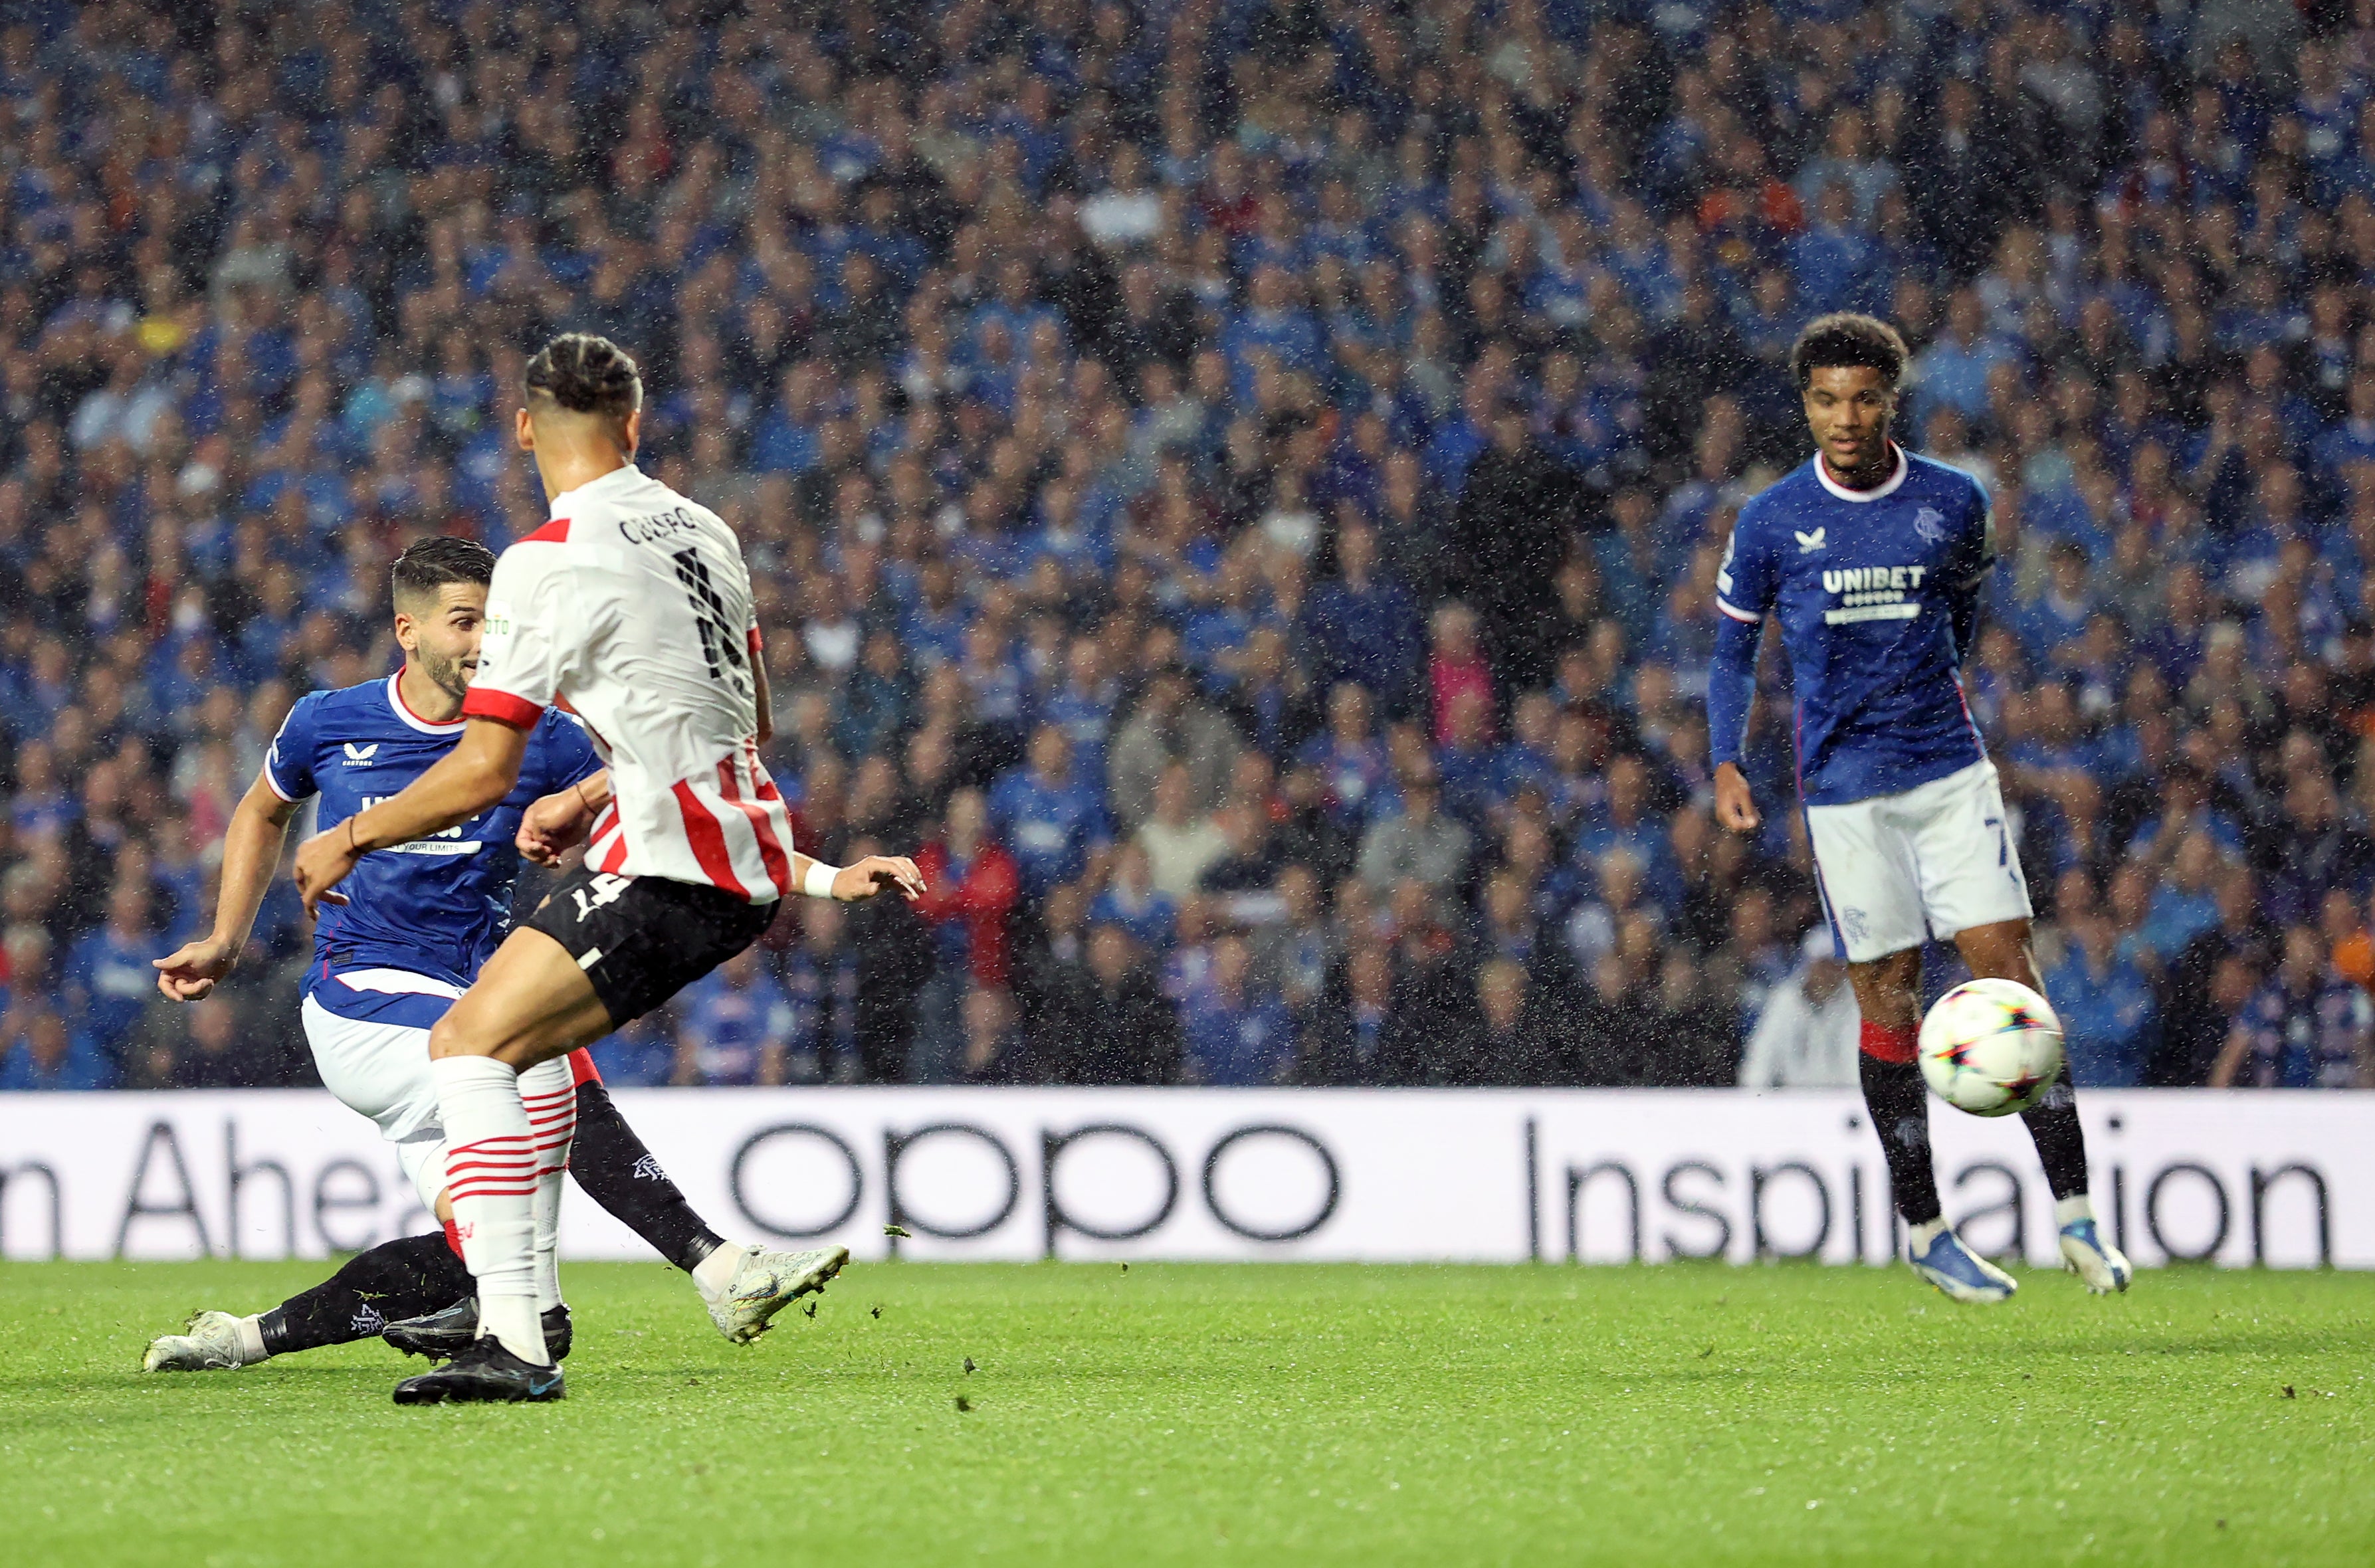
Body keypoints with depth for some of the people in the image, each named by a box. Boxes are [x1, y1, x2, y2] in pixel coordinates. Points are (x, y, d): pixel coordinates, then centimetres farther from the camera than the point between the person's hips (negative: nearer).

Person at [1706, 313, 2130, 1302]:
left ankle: (2073, 1210, -6)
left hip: (1949, 768, 1)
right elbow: (1734, 650, 6)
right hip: (1844, 788, -1)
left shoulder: (1954, 504, 2)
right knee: (1888, 999, 1)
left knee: (2007, 969, -8)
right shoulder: (1771, 519, -2)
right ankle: (1922, 1229, 13)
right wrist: (1727, 764, -6)